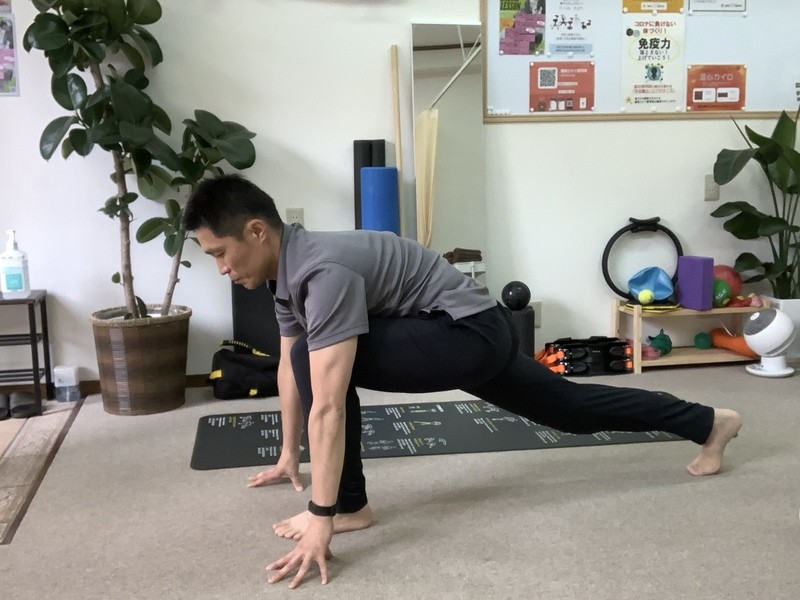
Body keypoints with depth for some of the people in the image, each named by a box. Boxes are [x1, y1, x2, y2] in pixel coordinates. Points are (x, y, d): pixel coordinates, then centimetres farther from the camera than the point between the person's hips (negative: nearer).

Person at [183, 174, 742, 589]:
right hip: (476, 337, 10)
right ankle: (709, 423, 39)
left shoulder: (323, 271, -29)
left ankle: (349, 505, -5)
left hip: (471, 330, -10)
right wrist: (289, 454, 22)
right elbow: (290, 369, 14)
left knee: (324, 362, -22)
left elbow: (328, 403, -35)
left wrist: (322, 519, -35)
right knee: (569, 409, 23)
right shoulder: (287, 270, 2)